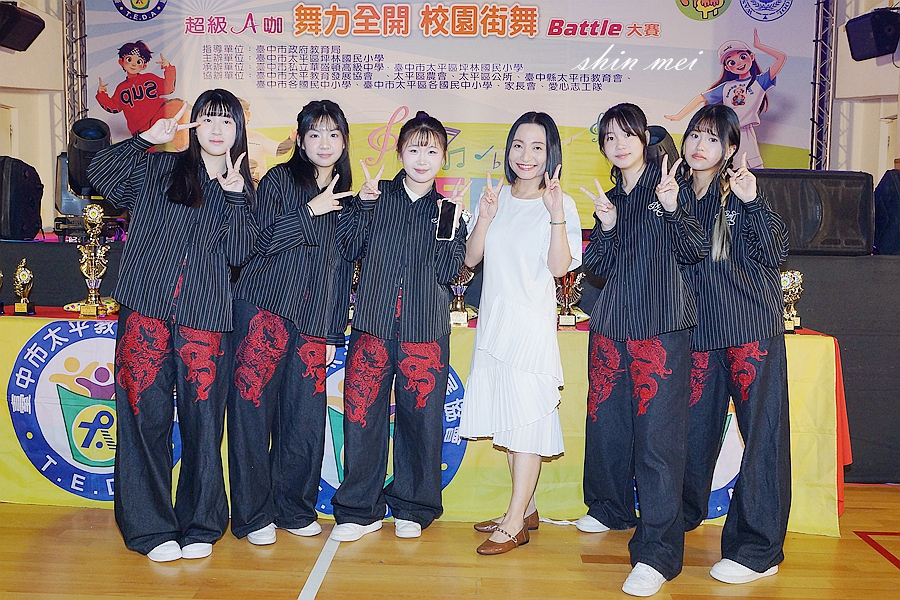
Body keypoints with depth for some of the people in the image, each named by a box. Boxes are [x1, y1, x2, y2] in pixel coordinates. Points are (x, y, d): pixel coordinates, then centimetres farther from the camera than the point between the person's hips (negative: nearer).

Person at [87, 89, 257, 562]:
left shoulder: (242, 192, 13)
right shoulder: (158, 169, 12)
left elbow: (238, 254, 0)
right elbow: (99, 173, -2)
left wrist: (234, 197, -8)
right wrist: (147, 138, -7)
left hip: (204, 318, 1)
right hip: (145, 309, 0)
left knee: (202, 421, 1)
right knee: (146, 415, 0)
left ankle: (201, 524, 16)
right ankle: (151, 527, 13)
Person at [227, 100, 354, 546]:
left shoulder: (345, 196, 16)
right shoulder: (279, 179, 3)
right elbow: (262, 240, -9)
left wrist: (334, 332, 13)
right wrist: (312, 210, -13)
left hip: (313, 322, 4)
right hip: (264, 309, -4)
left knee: (305, 416, 3)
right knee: (254, 408, -2)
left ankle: (293, 509, 20)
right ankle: (252, 514, 10)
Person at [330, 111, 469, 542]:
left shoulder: (448, 207, 9)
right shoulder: (377, 195, 8)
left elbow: (448, 272, -3)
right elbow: (348, 250, -2)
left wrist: (448, 222, -12)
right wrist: (364, 203, -11)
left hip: (426, 332, 0)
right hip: (372, 327, 0)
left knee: (421, 418, 4)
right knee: (362, 414, 1)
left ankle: (412, 507, 22)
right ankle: (361, 509, 16)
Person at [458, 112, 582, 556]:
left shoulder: (560, 203, -6)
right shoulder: (497, 197, 9)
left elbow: (559, 266, -17)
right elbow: (471, 258, 5)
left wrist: (556, 214, -27)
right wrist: (485, 218, -10)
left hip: (532, 322, -6)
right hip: (493, 319, 6)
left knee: (527, 415, -3)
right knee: (507, 415, 13)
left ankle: (515, 523, 6)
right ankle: (525, 509, 27)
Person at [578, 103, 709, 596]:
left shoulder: (668, 186, 2)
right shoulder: (609, 197, 16)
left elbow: (694, 251, -5)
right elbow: (598, 267, 9)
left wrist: (672, 209, -19)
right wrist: (606, 226, -7)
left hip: (661, 327, -5)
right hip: (611, 324, 6)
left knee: (657, 431, -9)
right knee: (605, 421, 13)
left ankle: (657, 551, -5)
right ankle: (611, 509, 35)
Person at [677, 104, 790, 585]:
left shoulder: (740, 193, -1)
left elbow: (774, 253, -8)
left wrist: (753, 203, -20)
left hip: (752, 327, -4)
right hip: (700, 327, 4)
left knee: (761, 429, -3)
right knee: (695, 424, 12)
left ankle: (758, 549, 6)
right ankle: (684, 514, 34)